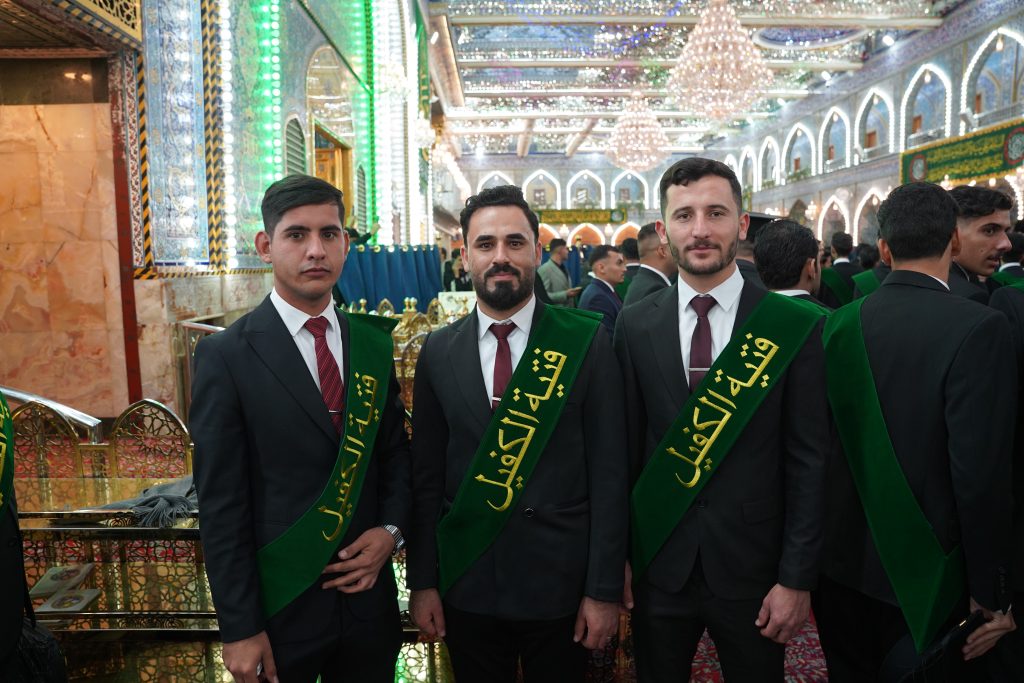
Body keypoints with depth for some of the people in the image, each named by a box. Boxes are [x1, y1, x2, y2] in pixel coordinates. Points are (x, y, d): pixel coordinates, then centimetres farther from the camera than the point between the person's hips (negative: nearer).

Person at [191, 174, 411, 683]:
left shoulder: (373, 342, 1)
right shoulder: (226, 356, -12)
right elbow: (221, 506, -11)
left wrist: (391, 530, -7)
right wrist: (240, 630, -10)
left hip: (367, 597, 4)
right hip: (279, 608, -3)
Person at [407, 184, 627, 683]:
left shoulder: (587, 342, -8)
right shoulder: (438, 351, -1)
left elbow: (608, 472, -7)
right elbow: (426, 474, 2)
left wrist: (604, 589, -7)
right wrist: (423, 580, 3)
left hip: (560, 580, -1)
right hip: (466, 584, 2)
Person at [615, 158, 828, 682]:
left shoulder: (796, 327, -8)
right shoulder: (635, 325, -3)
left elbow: (808, 461, -6)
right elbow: (624, 448, 1)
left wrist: (797, 579, -6)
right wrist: (616, 556, 2)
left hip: (752, 565, -1)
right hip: (657, 565, 2)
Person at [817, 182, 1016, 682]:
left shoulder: (838, 324, -4)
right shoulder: (978, 329, -18)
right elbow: (981, 474, -20)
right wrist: (990, 594, -8)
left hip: (840, 561, 4)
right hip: (926, 573, -4)